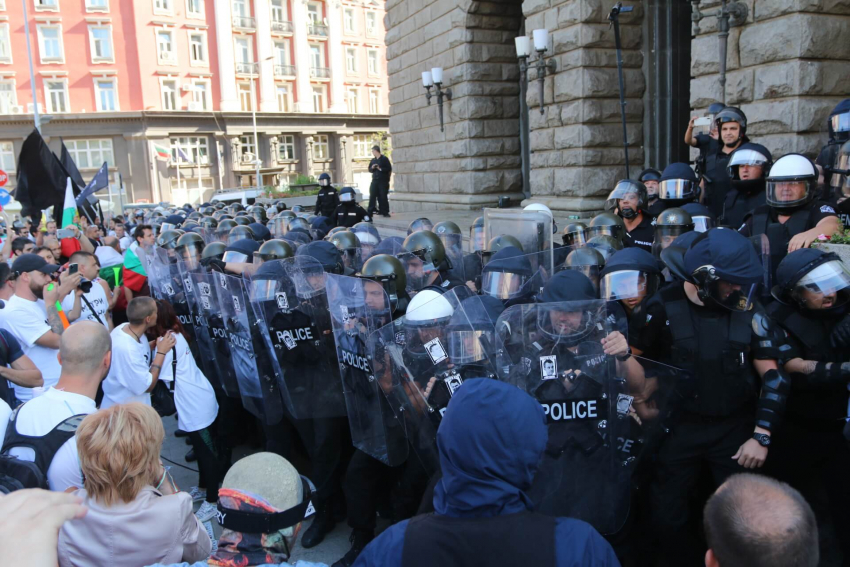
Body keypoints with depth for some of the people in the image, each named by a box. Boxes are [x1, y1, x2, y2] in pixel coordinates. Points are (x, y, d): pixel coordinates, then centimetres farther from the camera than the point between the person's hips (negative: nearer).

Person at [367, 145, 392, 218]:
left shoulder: (384, 159, -3)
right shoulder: (373, 160, 15)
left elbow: (389, 169, -7)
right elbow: (369, 169, 20)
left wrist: (381, 169, -17)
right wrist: (372, 168, -2)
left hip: (383, 180, -5)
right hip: (375, 180, 5)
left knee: (383, 196, -3)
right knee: (372, 195, 0)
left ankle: (385, 212, 4)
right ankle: (370, 211, 3)